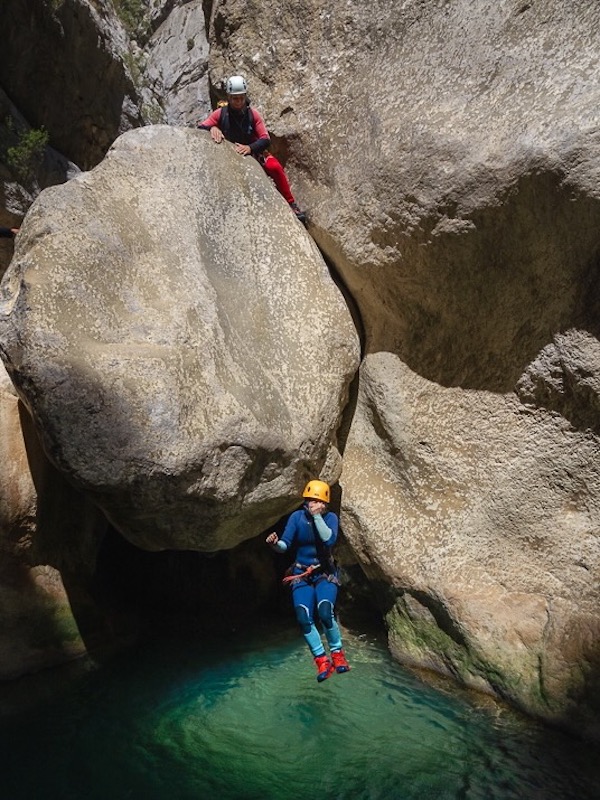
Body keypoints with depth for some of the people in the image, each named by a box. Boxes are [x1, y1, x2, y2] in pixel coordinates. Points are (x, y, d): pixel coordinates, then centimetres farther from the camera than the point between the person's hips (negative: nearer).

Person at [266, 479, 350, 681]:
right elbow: (285, 545, -12)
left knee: (325, 613, -24)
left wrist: (317, 516, -29)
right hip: (301, 575, 1)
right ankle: (322, 660, -1)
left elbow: (329, 540, -27)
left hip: (325, 574, -1)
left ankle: (337, 653, 0)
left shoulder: (330, 518, -9)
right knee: (304, 619, -17)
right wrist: (275, 544, -34)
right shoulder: (297, 517, -7)